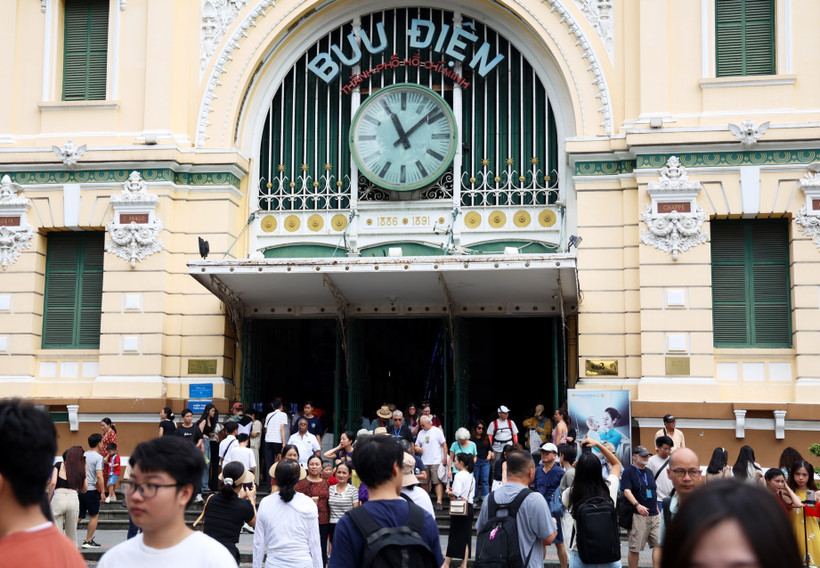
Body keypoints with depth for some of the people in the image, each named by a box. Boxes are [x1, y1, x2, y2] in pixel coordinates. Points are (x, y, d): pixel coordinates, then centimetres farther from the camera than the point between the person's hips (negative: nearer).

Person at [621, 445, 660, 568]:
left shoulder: (649, 472, 18)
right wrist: (637, 505, -26)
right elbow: (627, 491, -14)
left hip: (654, 515, 7)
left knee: (658, 544, 0)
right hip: (638, 516, -7)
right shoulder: (628, 471, -4)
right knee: (635, 547, -2)